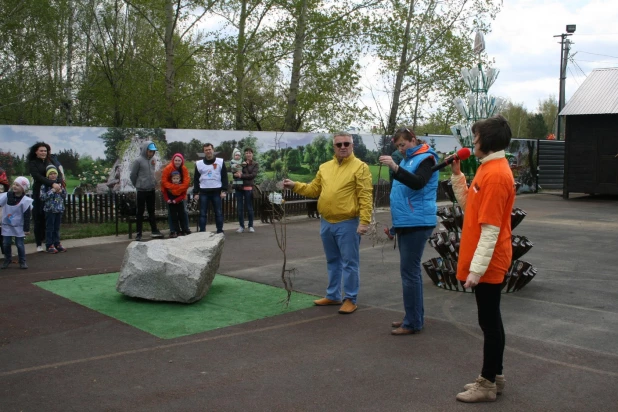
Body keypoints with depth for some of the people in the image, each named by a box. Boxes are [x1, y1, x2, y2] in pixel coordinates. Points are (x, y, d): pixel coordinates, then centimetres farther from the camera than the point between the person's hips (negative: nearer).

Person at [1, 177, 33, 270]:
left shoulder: (25, 200, -16)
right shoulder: (7, 195, -6)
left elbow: (27, 216, -13)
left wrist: (26, 229, -12)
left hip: (19, 226, -3)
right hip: (6, 225, 3)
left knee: (19, 244, 1)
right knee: (6, 243, 8)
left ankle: (22, 262, 15)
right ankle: (7, 260, 26)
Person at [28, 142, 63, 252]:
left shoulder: (50, 161, 10)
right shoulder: (33, 163, 0)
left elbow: (58, 172, 0)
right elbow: (38, 176, -14)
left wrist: (59, 183, -21)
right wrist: (52, 183, -27)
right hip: (39, 193, -3)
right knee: (39, 218, -1)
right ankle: (39, 244, 4)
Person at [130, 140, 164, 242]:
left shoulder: (152, 160, 5)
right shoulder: (138, 160, -12)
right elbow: (133, 175, -8)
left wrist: (152, 183, 10)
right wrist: (138, 185, 3)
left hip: (151, 190, 6)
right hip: (142, 190, -5)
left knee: (151, 211, 13)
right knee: (140, 212, 1)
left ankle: (154, 231, 20)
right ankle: (138, 233, 6)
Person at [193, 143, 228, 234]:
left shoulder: (220, 162, 3)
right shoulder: (199, 163, 7)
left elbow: (224, 177, 3)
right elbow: (196, 179, 10)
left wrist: (224, 191, -6)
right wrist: (195, 193, 3)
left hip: (217, 191, -1)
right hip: (203, 192, 1)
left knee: (218, 212, 3)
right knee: (203, 213, 2)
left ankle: (220, 232, 10)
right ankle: (202, 232, 7)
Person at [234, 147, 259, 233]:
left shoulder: (255, 164, 6)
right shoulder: (241, 162, 12)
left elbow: (253, 175, -9)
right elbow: (235, 172, 2)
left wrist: (241, 176, -15)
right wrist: (242, 165, -11)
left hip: (248, 187, -2)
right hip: (239, 187, 3)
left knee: (249, 207, 2)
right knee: (239, 207, 4)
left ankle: (251, 226, 12)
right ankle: (241, 226, 13)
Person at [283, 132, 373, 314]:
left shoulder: (360, 167, -8)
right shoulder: (325, 167, 11)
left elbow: (365, 197, -14)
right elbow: (314, 189, 16)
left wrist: (364, 221, -20)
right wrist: (295, 186, 3)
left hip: (347, 224, -6)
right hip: (326, 223, 6)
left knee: (349, 263, 1)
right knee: (333, 261, 17)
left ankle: (350, 299, 12)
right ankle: (333, 295, 28)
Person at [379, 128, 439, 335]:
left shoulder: (426, 158, -8)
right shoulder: (407, 159, 18)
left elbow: (417, 183, -26)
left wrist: (395, 167, -38)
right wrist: (395, 221, 20)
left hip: (417, 224, -9)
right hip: (405, 223, 9)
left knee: (409, 271, -9)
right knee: (411, 271, 12)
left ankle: (413, 322, -4)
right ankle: (415, 317, 20)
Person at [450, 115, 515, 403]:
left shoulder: (495, 174, -20)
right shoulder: (489, 169, 11)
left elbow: (490, 229, -23)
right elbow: (470, 207, 16)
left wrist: (476, 269, -23)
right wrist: (457, 175, 10)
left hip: (488, 264, -10)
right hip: (487, 263, 10)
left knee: (489, 322, 1)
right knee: (490, 320, 17)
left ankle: (488, 384, 12)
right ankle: (494, 376, 28)